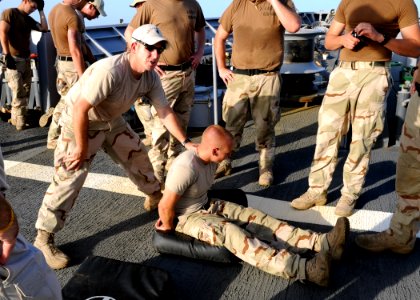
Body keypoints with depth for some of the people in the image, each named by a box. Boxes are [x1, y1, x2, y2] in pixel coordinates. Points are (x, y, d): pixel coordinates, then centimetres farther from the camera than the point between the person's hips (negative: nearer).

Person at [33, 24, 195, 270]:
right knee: (68, 179, -10)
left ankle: (156, 198, 41)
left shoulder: (151, 77, -11)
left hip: (113, 121, 8)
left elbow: (165, 111, -6)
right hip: (80, 123, -7)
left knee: (139, 156, 15)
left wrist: (186, 142, -10)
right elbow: (80, 109, -33)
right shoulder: (110, 71, -36)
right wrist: (82, 148, -24)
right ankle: (44, 239, 2)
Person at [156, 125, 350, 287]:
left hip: (208, 206, 8)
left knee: (256, 218, -11)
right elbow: (165, 206, -24)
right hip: (187, 218, -8)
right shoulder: (185, 167, -31)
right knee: (232, 233, -32)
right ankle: (305, 269, -48)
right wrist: (169, 227, -9)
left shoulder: (211, 159, -3)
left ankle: (322, 242, -23)